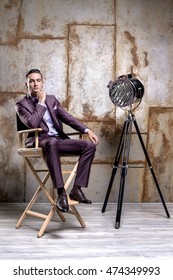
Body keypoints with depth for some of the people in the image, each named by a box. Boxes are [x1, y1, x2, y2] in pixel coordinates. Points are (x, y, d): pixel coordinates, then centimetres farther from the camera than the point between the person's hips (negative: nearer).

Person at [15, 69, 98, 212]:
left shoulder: (52, 98, 20)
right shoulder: (22, 104, 4)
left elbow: (67, 117, 13)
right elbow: (32, 123, -15)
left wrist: (87, 130, 0)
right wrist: (41, 102, -6)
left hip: (59, 140, 6)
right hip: (39, 141, -6)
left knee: (90, 145, -17)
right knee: (51, 143, -43)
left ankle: (77, 188, -19)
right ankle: (61, 193, -41)